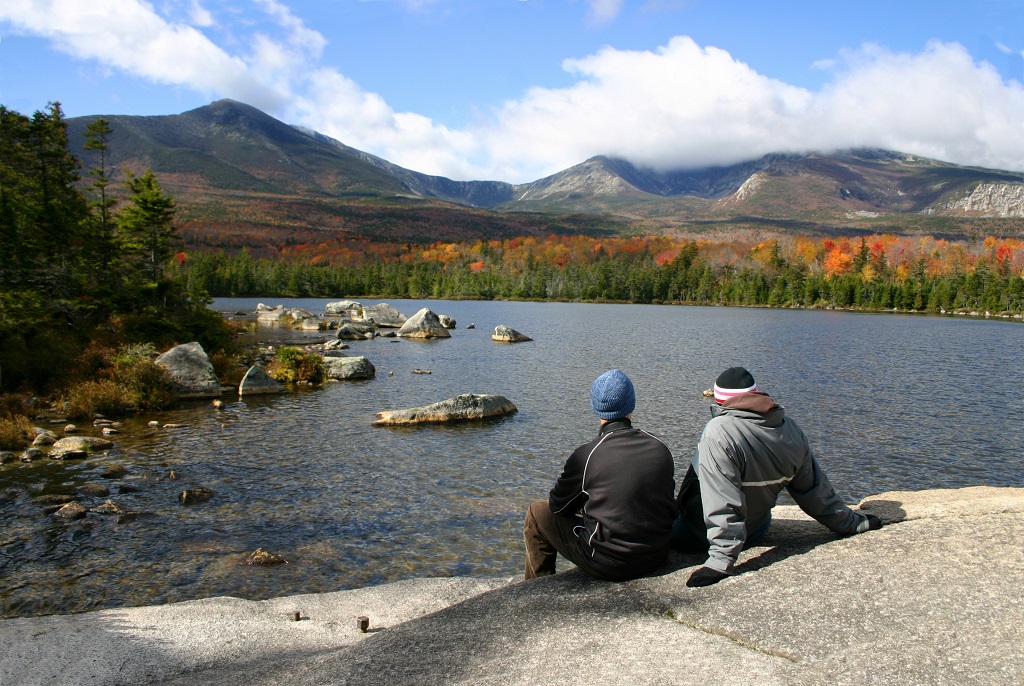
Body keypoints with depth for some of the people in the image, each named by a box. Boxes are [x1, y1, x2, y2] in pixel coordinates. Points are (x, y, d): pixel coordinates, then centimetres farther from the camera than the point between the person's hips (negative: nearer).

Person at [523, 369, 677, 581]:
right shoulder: (661, 450, -5)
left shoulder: (586, 455, -17)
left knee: (538, 513, 14)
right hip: (657, 558, 5)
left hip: (608, 565, -5)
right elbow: (671, 509, 7)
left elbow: (558, 505, -3)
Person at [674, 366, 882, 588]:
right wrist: (851, 522, 18)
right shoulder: (790, 430, -8)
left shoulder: (719, 431, -28)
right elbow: (815, 490, 2)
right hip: (756, 531, 7)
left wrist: (721, 560, -32)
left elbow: (722, 502, -33)